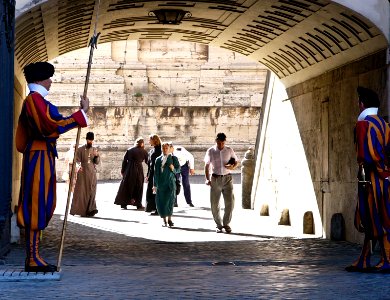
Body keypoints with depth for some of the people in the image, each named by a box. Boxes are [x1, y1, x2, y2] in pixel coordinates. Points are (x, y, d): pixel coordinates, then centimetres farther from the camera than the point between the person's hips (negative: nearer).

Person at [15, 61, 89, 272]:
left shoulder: (34, 100, 20)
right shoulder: (35, 99, -12)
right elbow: (52, 126, -22)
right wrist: (82, 112, -18)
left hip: (43, 158, 10)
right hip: (40, 158, -10)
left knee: (42, 206, 11)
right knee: (37, 205, -10)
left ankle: (33, 257, 13)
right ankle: (33, 259, -9)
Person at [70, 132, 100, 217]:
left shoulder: (95, 150, 10)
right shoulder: (80, 149, 1)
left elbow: (97, 162, 8)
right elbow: (77, 160, -4)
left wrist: (96, 156, -12)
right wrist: (79, 165, -24)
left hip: (92, 173, 2)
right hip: (82, 173, -2)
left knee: (91, 191, -5)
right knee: (81, 191, -2)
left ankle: (90, 210, -8)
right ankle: (79, 209, 3)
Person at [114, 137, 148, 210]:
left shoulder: (129, 150, 3)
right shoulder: (144, 152, -2)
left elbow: (124, 161, 3)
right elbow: (147, 161, 5)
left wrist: (123, 170, 8)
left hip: (129, 171, 2)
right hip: (138, 170, -2)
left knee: (126, 186, 10)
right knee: (138, 187, 9)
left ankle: (123, 204, 9)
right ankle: (138, 204, 7)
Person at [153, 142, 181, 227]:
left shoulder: (174, 158, 8)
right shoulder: (158, 159, 12)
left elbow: (178, 169, 11)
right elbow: (156, 173, 14)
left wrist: (173, 169, -12)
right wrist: (155, 185, 11)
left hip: (170, 183, -2)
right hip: (160, 184, 2)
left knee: (170, 201, -11)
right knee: (161, 202, -2)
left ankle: (169, 219, 4)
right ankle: (164, 220, 8)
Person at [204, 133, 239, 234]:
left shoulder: (229, 150, 4)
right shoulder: (211, 151, 1)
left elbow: (236, 161, 14)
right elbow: (207, 166, 4)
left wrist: (232, 167, -9)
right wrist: (207, 179, -5)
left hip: (227, 178, 0)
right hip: (215, 179, 0)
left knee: (230, 202, -4)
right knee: (214, 204, 1)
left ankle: (226, 223, 12)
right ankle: (219, 225, 15)